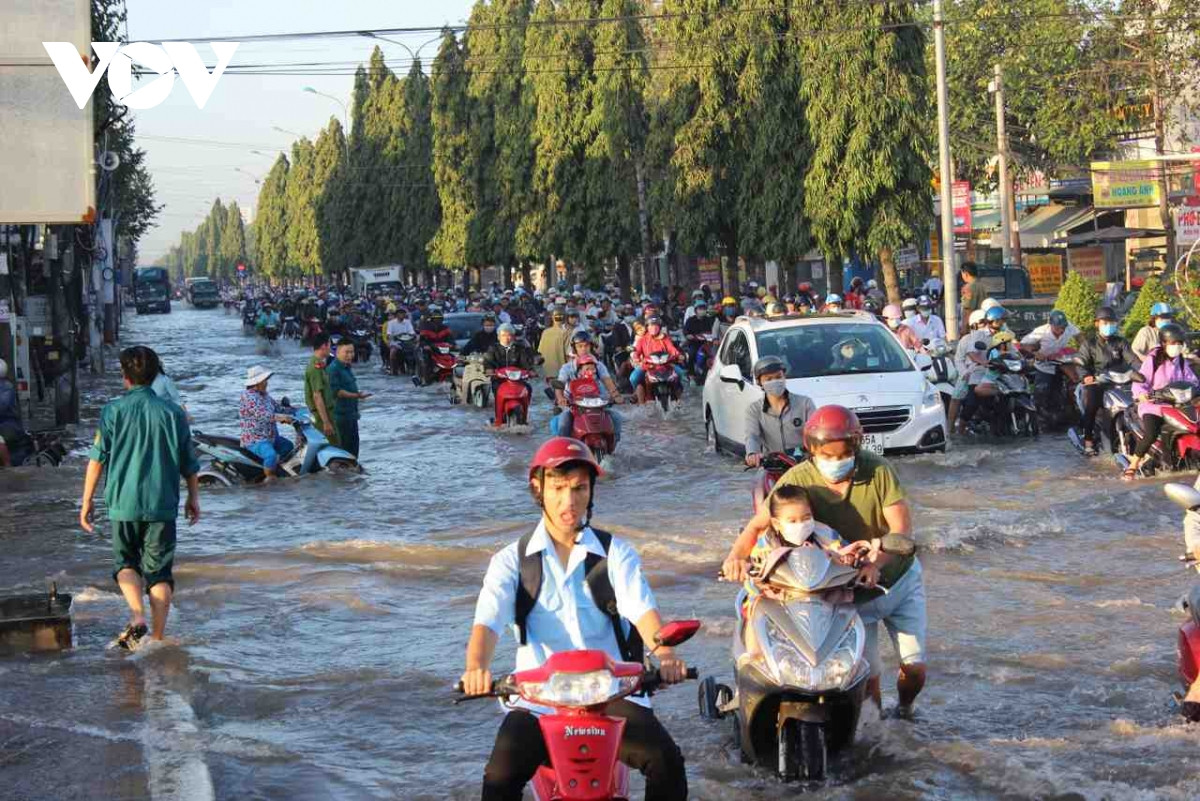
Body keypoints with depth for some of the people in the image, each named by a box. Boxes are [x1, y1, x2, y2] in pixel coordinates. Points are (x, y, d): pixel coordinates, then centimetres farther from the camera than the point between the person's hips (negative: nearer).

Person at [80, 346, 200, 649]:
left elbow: (97, 459, -4)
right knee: (159, 571, 8)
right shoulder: (173, 412, 1)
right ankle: (157, 638, 6)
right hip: (163, 505, 1)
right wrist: (194, 498, 21)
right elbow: (189, 464, 7)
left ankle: (137, 616, -6)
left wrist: (86, 502, 4)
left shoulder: (113, 410, -4)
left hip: (124, 502, -1)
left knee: (126, 562, 16)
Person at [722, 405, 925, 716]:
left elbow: (902, 528, -24)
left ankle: (905, 711, 37)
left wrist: (876, 562, -42)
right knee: (868, 675, -3)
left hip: (900, 578, 1)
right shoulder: (798, 480, -18)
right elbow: (759, 525, -18)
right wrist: (736, 555, -39)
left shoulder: (877, 469, -19)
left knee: (915, 669, 4)